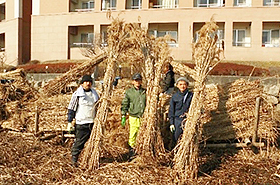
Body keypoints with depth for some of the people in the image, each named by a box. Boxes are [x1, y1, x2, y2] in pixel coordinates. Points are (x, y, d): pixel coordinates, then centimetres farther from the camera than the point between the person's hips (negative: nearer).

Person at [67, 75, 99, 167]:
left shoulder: (95, 93, 12)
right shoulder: (77, 94, -3)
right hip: (81, 123, -5)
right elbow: (71, 108, -2)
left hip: (93, 122, 5)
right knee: (79, 142, -3)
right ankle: (74, 159, 13)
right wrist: (70, 122, -6)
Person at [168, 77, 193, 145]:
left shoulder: (191, 95, 3)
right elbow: (171, 110, 6)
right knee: (176, 139, 2)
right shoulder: (174, 96, 3)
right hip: (177, 120, 1)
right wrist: (171, 123, 2)